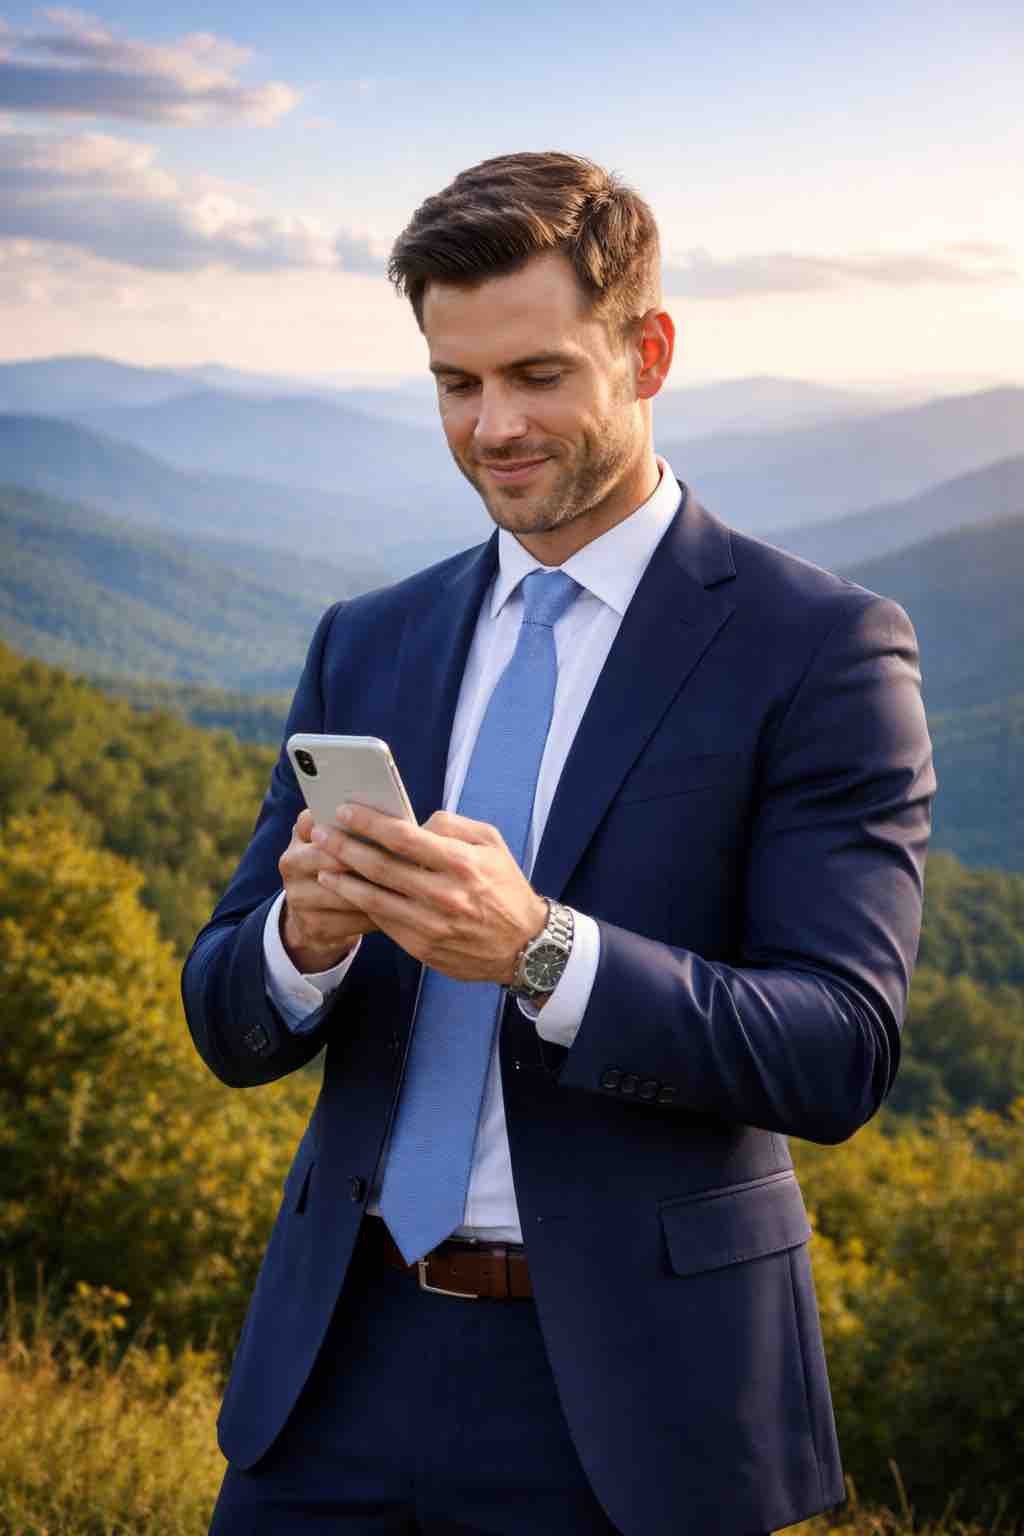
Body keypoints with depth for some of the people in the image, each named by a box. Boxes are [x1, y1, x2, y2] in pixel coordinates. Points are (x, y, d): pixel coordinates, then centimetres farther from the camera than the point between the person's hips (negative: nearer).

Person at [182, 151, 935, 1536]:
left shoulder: (820, 647, -7)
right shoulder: (367, 645, 9)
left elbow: (842, 1053, -14)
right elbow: (229, 1028, 8)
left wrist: (538, 949, -28)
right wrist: (305, 935, -15)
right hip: (345, 1363, 4)